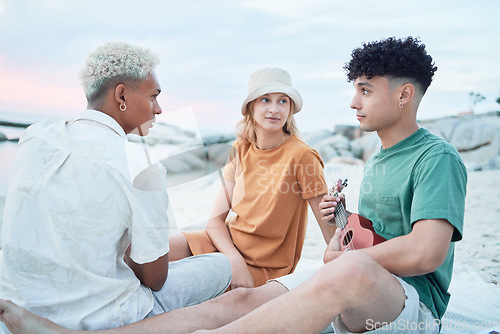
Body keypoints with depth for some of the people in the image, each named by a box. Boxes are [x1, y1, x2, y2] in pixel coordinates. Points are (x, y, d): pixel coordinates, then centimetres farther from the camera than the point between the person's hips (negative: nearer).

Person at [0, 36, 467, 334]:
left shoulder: (438, 158, -9)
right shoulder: (374, 163, 18)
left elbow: (426, 253, -24)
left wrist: (339, 255, -11)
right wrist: (338, 223, 1)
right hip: (347, 290, 7)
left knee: (350, 271, -42)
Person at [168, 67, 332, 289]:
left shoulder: (301, 155, -18)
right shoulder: (240, 149, -2)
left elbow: (330, 225, -14)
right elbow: (215, 219, -4)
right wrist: (236, 260, -19)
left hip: (266, 266, -4)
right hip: (228, 241, 4)